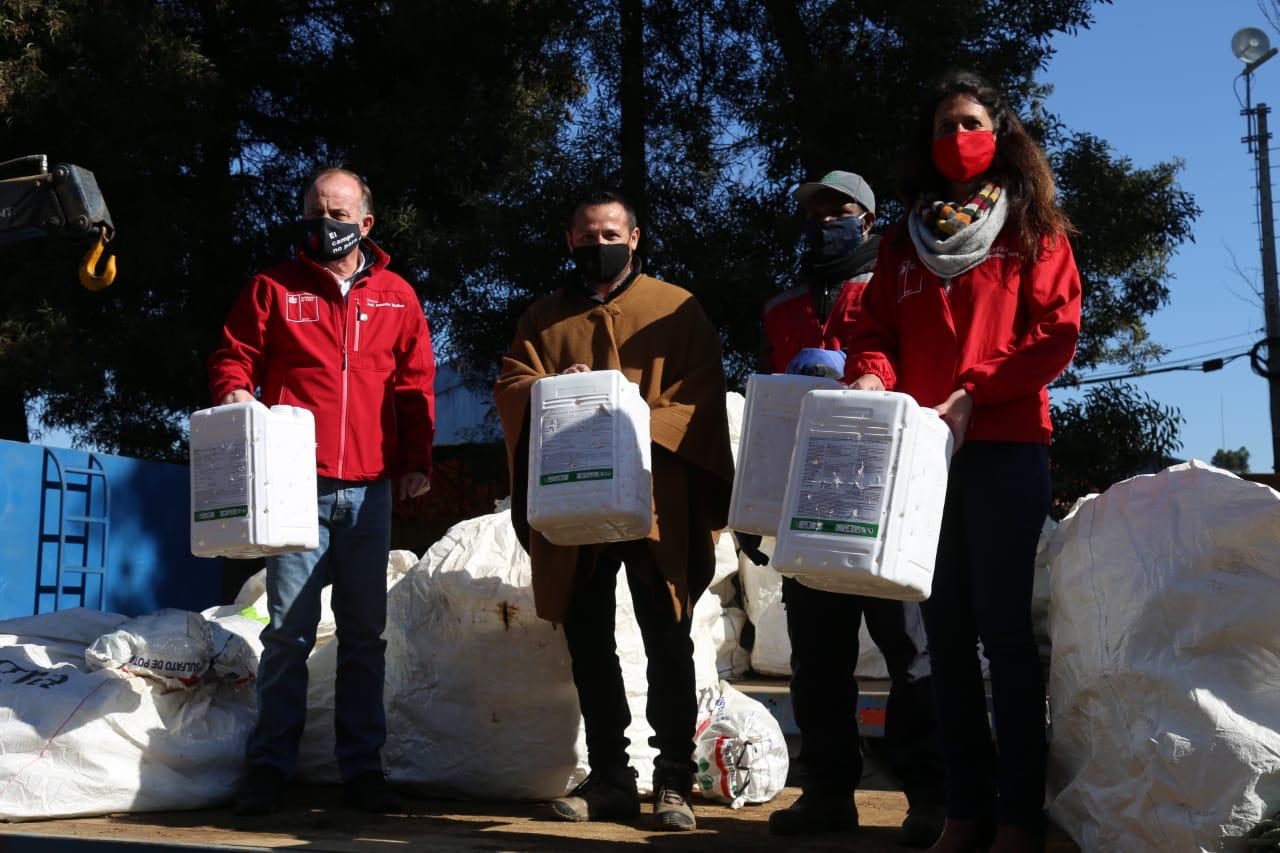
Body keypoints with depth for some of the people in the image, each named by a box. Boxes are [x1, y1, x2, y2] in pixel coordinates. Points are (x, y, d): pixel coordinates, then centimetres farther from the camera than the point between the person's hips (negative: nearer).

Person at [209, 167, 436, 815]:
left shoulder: (397, 297, 13)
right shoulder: (274, 289, 9)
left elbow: (415, 385, 14)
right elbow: (233, 359, 10)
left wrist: (416, 461, 6)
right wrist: (234, 394, -13)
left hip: (369, 488, 2)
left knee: (365, 632, 5)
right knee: (290, 629, -2)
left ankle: (362, 767, 12)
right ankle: (269, 767, 7)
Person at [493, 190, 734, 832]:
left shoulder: (677, 310, 8)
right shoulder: (545, 317, 18)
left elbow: (701, 399, -1)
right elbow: (510, 386, 8)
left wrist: (639, 427, -18)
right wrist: (553, 389, -14)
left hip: (655, 504, -3)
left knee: (667, 639, -3)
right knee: (588, 642, 6)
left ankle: (673, 780, 6)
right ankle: (608, 778, 16)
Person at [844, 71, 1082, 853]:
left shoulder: (1033, 230, 9)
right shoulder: (905, 243, 20)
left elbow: (1058, 333, -1)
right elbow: (878, 330, 14)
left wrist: (972, 394, -12)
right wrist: (872, 376, -10)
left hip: (1006, 448, -4)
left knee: (1005, 629, -7)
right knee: (947, 631, 4)